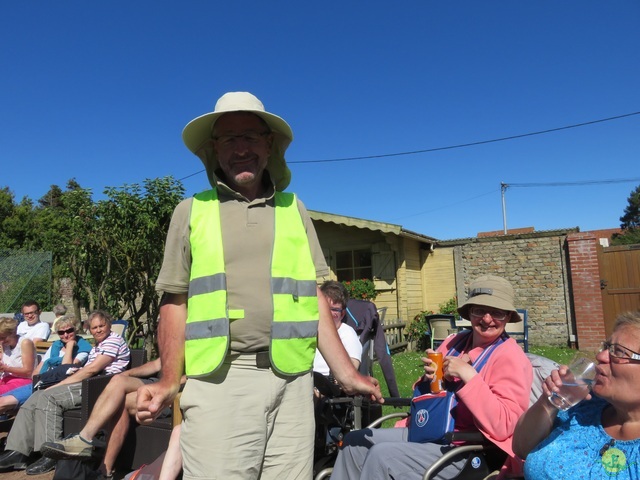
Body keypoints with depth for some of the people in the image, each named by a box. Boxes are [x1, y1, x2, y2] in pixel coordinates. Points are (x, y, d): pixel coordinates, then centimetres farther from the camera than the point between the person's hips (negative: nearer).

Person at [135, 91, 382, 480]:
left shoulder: (293, 209, 13)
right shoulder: (192, 211, 9)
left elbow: (315, 299, 10)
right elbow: (175, 304, 8)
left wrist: (346, 374, 5)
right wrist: (169, 382, -2)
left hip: (291, 379, 2)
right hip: (219, 381, -1)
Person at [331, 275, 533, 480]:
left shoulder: (510, 357, -13)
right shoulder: (455, 342, 6)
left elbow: (504, 426, -24)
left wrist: (467, 375, -27)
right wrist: (430, 378, -7)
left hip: (467, 452, -7)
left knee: (381, 456, -22)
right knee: (354, 442, 5)